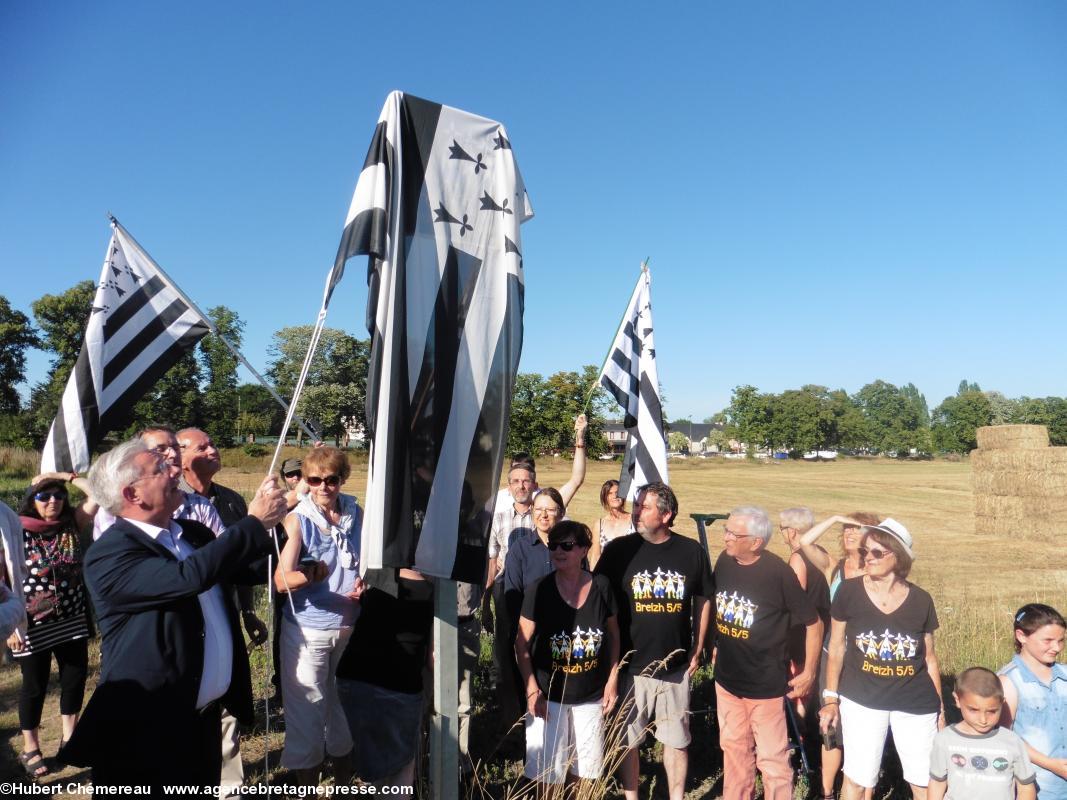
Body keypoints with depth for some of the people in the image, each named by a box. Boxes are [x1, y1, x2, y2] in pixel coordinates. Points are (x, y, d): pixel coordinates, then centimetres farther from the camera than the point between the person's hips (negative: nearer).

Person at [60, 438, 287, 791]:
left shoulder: (191, 532, 4)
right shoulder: (109, 554, -19)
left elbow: (253, 570, 10)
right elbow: (189, 576, -35)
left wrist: (268, 521, -8)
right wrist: (256, 523, -26)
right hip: (148, 727, -7)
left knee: (207, 791, 21)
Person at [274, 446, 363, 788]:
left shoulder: (356, 513, -1)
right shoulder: (298, 519, -13)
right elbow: (281, 581, -22)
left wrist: (365, 583, -11)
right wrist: (309, 575, -43)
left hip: (350, 626, 4)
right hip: (307, 631, -4)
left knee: (346, 707, 18)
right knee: (306, 713, 6)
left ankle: (345, 782, 38)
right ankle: (308, 790, 26)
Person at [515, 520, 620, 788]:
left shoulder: (601, 586, -8)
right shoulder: (539, 590, -13)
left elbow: (613, 635, 5)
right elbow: (522, 644, -8)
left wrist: (613, 679, 2)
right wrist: (532, 690, -13)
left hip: (591, 695, 2)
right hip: (549, 695, -2)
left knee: (584, 769, 16)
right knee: (548, 773, 7)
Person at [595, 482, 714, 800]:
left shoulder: (692, 551, -6)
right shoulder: (619, 550, -9)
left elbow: (702, 601, 7)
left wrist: (698, 649, 8)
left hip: (676, 666, 1)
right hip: (631, 665, -1)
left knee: (676, 739, 15)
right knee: (628, 739, 13)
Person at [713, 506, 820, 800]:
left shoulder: (779, 572, -21)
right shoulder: (724, 561, -5)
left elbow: (813, 623, -11)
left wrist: (808, 672, -6)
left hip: (766, 684, -5)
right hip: (726, 678, 5)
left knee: (772, 758, 8)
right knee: (734, 748, 21)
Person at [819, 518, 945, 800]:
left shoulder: (921, 600, -5)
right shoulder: (849, 591, -10)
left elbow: (929, 658, 7)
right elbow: (837, 647, -1)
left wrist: (940, 708, 11)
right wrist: (831, 698, 1)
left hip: (916, 704, 2)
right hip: (861, 699, -1)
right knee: (857, 776, 7)